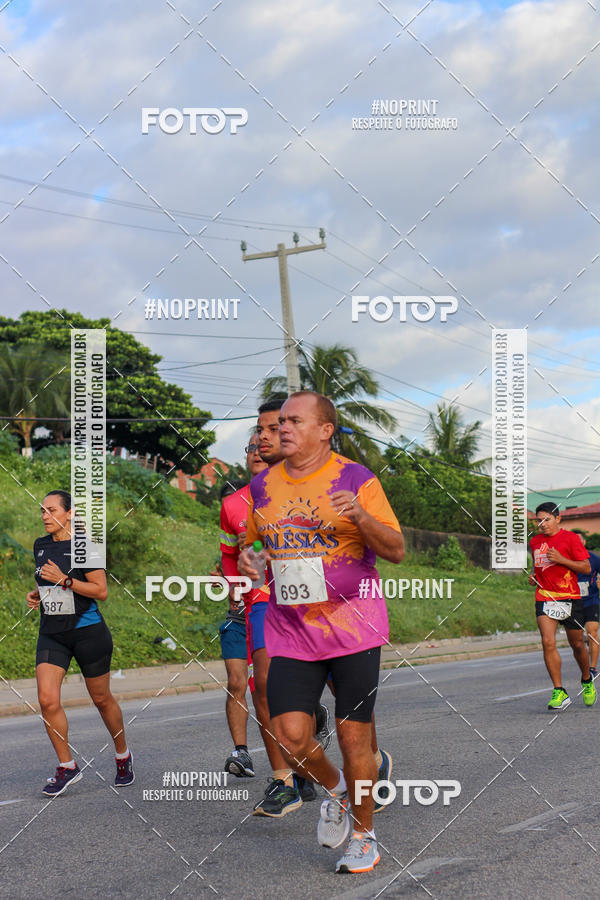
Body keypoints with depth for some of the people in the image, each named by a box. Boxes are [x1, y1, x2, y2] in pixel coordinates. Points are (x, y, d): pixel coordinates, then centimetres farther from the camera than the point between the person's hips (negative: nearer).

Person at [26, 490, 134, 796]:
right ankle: (67, 767, 1)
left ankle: (123, 756, 31)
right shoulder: (41, 547, 9)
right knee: (47, 700, -11)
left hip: (87, 631, -5)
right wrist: (36, 595, 6)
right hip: (51, 633, 5)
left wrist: (64, 580, -21)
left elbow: (101, 591, -14)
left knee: (101, 699, 8)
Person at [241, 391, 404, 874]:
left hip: (352, 622, -3)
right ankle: (334, 789, 24)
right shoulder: (263, 486, 10)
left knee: (354, 737, -1)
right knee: (290, 734, -9)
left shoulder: (356, 479, -3)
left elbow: (396, 550, -3)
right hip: (289, 629, 3)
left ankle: (363, 837, 20)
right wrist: (247, 558, 2)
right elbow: (254, 541, 25)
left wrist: (361, 516, -21)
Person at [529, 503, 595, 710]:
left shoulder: (570, 538, -4)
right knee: (548, 642, -15)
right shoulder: (534, 542, 12)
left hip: (570, 598, -3)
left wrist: (561, 559, -16)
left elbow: (587, 568, -6)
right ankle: (559, 692, -13)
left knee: (577, 644, 8)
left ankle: (587, 681, 35)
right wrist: (533, 576, 8)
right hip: (544, 598, 3)